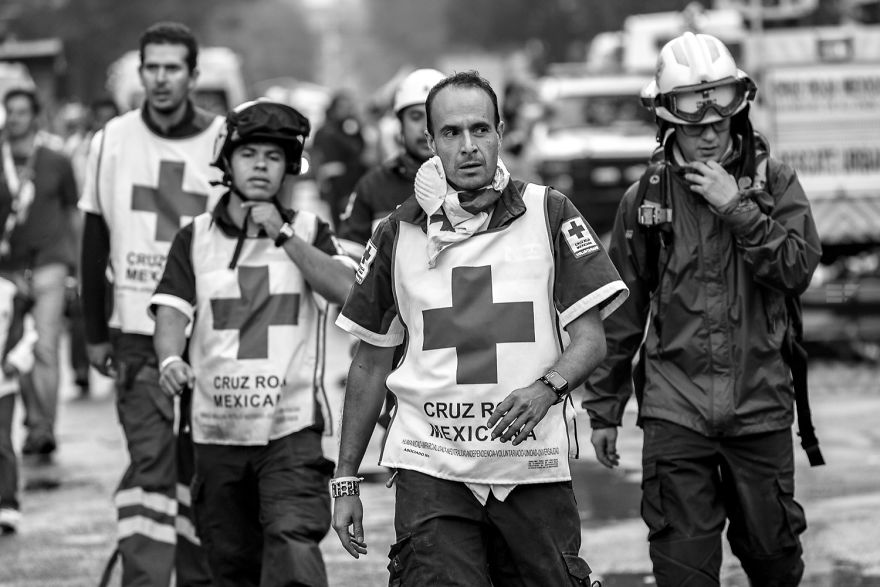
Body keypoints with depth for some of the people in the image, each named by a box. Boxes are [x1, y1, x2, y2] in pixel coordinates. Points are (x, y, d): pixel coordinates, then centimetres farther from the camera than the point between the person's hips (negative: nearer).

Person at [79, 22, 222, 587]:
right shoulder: (113, 142, 3)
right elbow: (94, 246, 11)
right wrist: (95, 333, 10)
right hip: (137, 336, 0)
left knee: (200, 469, 8)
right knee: (150, 463, -8)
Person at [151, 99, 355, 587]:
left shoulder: (308, 231, 7)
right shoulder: (196, 238, 8)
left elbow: (347, 290, -9)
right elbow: (172, 309, -3)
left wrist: (283, 235, -13)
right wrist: (171, 359, -23)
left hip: (291, 424, -2)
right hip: (217, 429, 2)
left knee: (293, 541, -22)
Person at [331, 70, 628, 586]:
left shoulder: (549, 215, 4)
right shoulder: (399, 234, 7)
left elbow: (591, 340, 3)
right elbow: (371, 364, 15)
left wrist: (546, 389, -18)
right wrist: (346, 482, 12)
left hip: (534, 468, 0)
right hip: (430, 471, 0)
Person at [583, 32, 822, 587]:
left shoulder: (773, 180, 2)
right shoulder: (645, 200, 3)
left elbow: (798, 268, -10)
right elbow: (620, 314, 9)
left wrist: (737, 207, -16)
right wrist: (603, 409, 11)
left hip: (760, 406, 0)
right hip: (675, 411, 0)